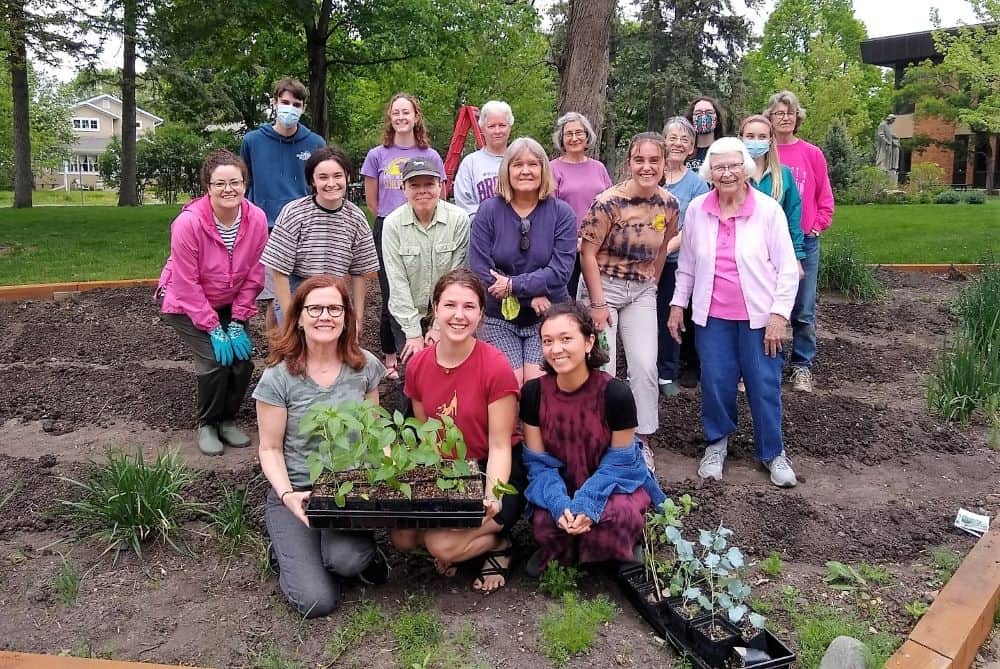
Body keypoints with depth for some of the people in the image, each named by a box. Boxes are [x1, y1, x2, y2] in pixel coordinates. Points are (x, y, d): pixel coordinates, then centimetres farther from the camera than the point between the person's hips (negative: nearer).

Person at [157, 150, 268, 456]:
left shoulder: (257, 219, -18)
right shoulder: (188, 223, -28)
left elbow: (254, 275, -9)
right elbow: (187, 285, -22)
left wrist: (237, 322, -11)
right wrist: (214, 329, -21)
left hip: (229, 304, 4)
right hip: (186, 305, -4)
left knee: (242, 359, -9)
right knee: (215, 360, -18)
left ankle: (227, 420, 17)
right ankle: (206, 425, 7)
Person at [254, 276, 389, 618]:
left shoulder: (365, 367, -2)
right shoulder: (278, 377, -11)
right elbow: (270, 449, -4)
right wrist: (286, 495, -21)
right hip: (295, 492, -1)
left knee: (345, 559, -30)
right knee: (316, 601, -14)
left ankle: (360, 552, 8)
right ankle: (290, 550, 19)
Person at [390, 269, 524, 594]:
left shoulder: (496, 367, -19)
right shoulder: (418, 366, -4)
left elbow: (500, 447, -16)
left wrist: (491, 497, -31)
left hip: (493, 473, -5)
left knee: (442, 545, -23)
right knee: (401, 537, -15)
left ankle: (497, 543, 7)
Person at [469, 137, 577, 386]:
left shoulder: (561, 213, -2)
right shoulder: (489, 210, -3)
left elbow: (561, 270, -11)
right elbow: (479, 268, -10)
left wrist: (514, 285, -18)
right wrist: (531, 296, -14)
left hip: (548, 316, 0)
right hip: (500, 317, 0)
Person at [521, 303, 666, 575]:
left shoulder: (615, 393, -21)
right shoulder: (533, 393, -13)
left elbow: (619, 461, -13)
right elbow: (538, 461, -8)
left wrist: (587, 504, -27)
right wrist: (559, 503, -27)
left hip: (614, 481, -1)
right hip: (561, 486, 2)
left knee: (616, 516, -33)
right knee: (544, 522, -29)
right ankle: (558, 550, 9)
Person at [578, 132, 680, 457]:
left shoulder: (669, 204, -2)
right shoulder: (609, 202, -18)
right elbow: (587, 252, -14)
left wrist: (651, 285, 14)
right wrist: (597, 304, -15)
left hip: (642, 291, 4)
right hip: (602, 286, -4)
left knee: (646, 366, -2)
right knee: (602, 367, -3)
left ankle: (642, 440, 14)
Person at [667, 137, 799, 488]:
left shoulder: (768, 209, -7)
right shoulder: (697, 209, 0)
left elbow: (787, 268, -5)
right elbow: (687, 264, 11)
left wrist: (779, 314, -11)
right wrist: (678, 304, 9)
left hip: (759, 314, -2)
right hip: (712, 314, 2)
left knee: (764, 385, 4)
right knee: (715, 382, 5)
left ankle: (772, 452, 23)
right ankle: (717, 442, 29)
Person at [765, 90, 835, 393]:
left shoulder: (812, 154, 4)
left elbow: (825, 199, 8)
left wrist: (815, 228, -1)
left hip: (805, 240, 1)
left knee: (803, 310, 4)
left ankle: (802, 366, 15)